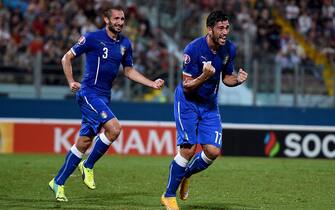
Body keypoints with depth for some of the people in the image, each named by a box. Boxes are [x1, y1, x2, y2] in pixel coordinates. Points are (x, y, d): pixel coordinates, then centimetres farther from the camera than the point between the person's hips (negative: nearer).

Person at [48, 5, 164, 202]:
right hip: (89, 93, -7)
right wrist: (71, 81, -11)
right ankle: (88, 166, -4)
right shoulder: (92, 38, -9)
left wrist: (152, 83, 9)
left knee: (84, 141, 7)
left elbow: (129, 70, 20)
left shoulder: (125, 43, 9)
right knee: (114, 128, -23)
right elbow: (67, 58, 0)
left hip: (105, 96, 7)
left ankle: (58, 182, 16)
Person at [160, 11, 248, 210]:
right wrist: (205, 76, -39)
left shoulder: (230, 49, -6)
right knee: (188, 149, -15)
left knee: (213, 151, -7)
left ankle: (185, 175, 23)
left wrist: (237, 79, -14)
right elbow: (187, 86, -21)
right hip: (187, 102, -5)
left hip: (210, 104, 5)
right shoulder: (193, 49, -24)